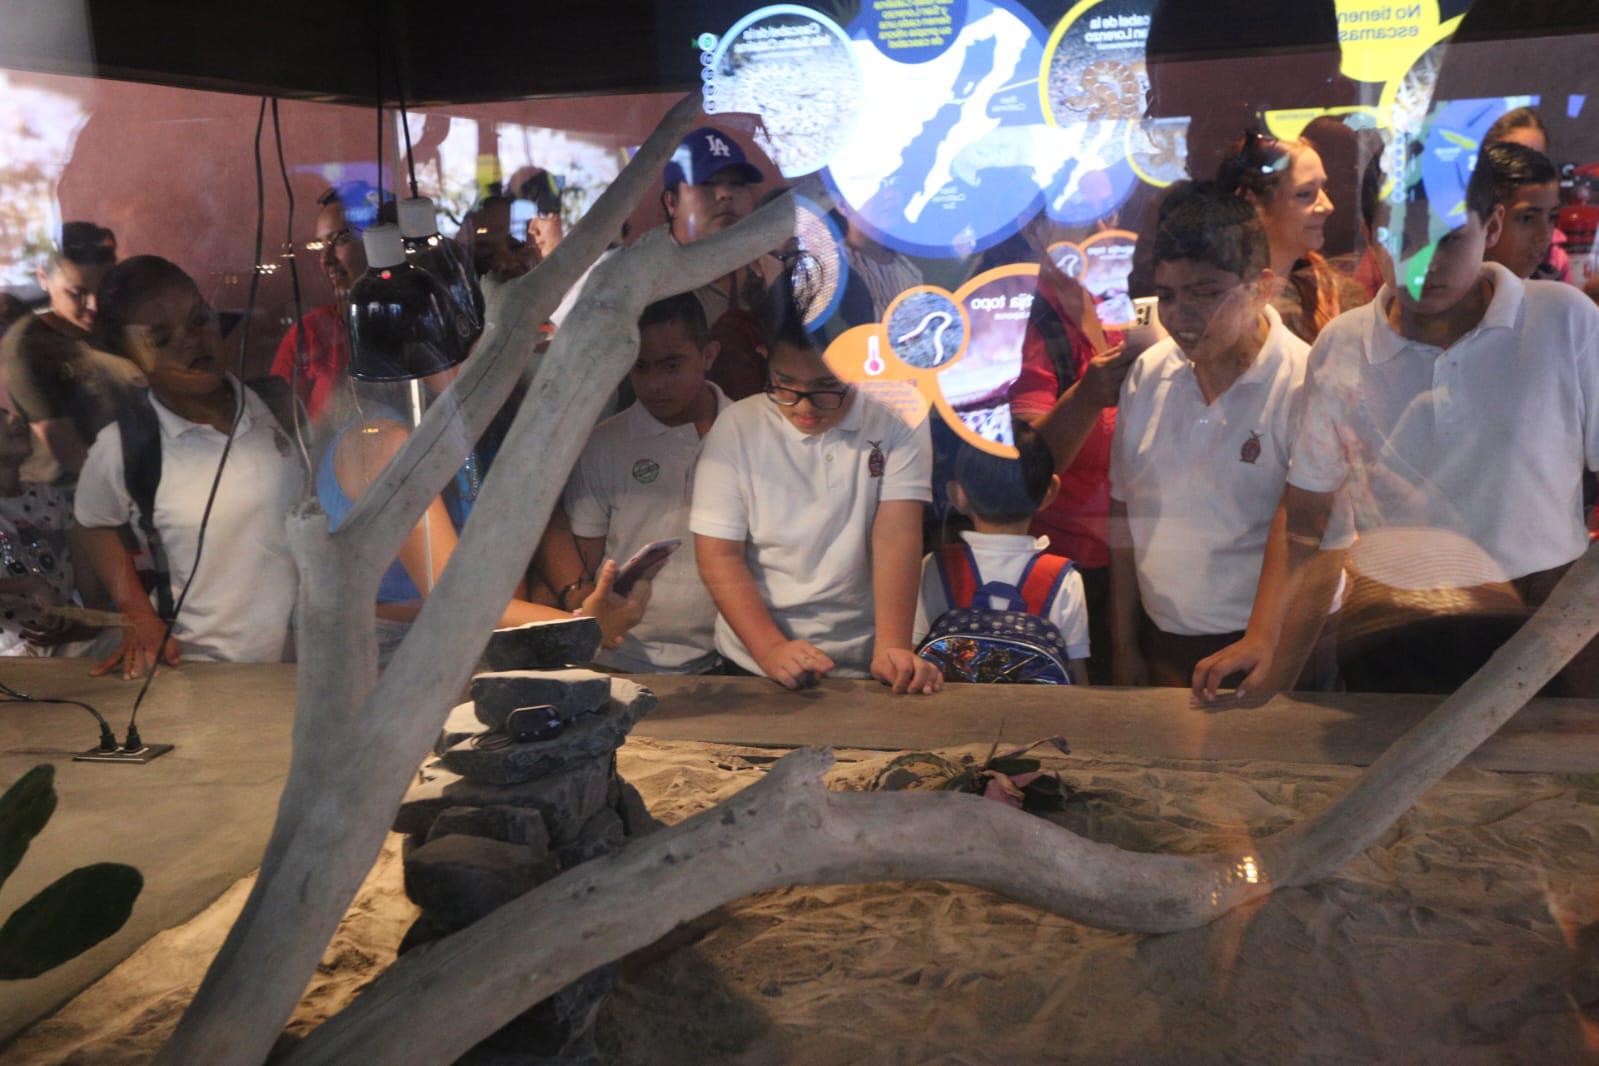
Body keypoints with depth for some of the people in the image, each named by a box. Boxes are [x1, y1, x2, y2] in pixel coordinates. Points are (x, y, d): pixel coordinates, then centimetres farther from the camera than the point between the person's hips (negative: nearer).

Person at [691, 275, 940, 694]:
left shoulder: (899, 423, 0)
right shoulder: (737, 426, 0)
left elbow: (896, 538, -8)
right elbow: (718, 554, -3)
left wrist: (892, 647, -21)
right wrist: (770, 649, -15)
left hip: (865, 665, 0)